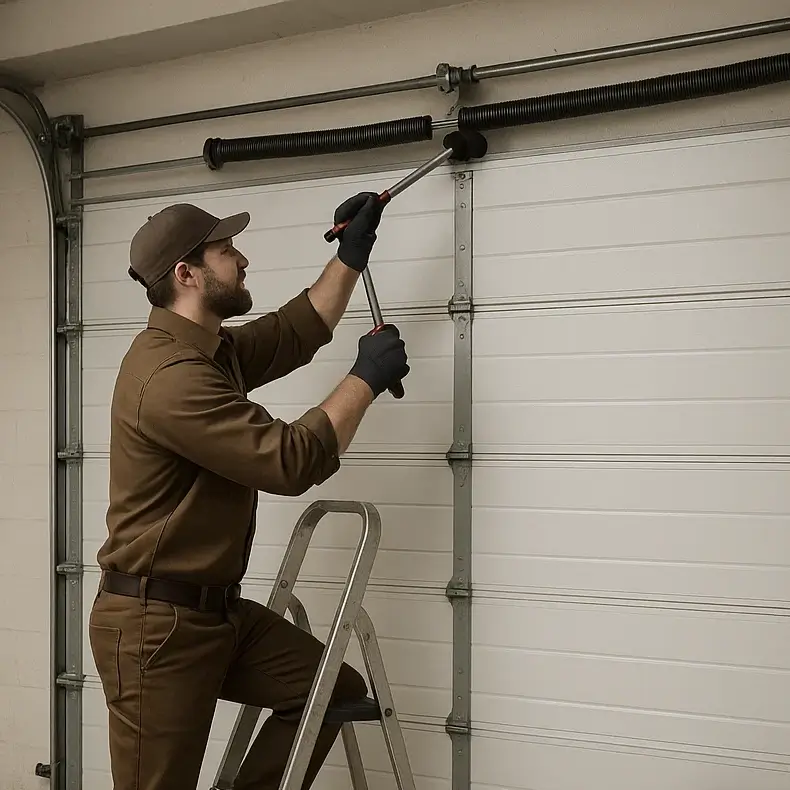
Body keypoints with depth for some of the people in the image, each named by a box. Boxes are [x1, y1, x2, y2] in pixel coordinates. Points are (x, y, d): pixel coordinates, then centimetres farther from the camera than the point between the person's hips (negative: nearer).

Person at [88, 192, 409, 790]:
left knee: (337, 690, 5)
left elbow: (297, 332, 26)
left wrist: (353, 252, 21)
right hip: (156, 625, -10)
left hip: (218, 608, 10)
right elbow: (293, 460, -24)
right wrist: (365, 378, -13)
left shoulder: (214, 351, 9)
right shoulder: (169, 376, -24)